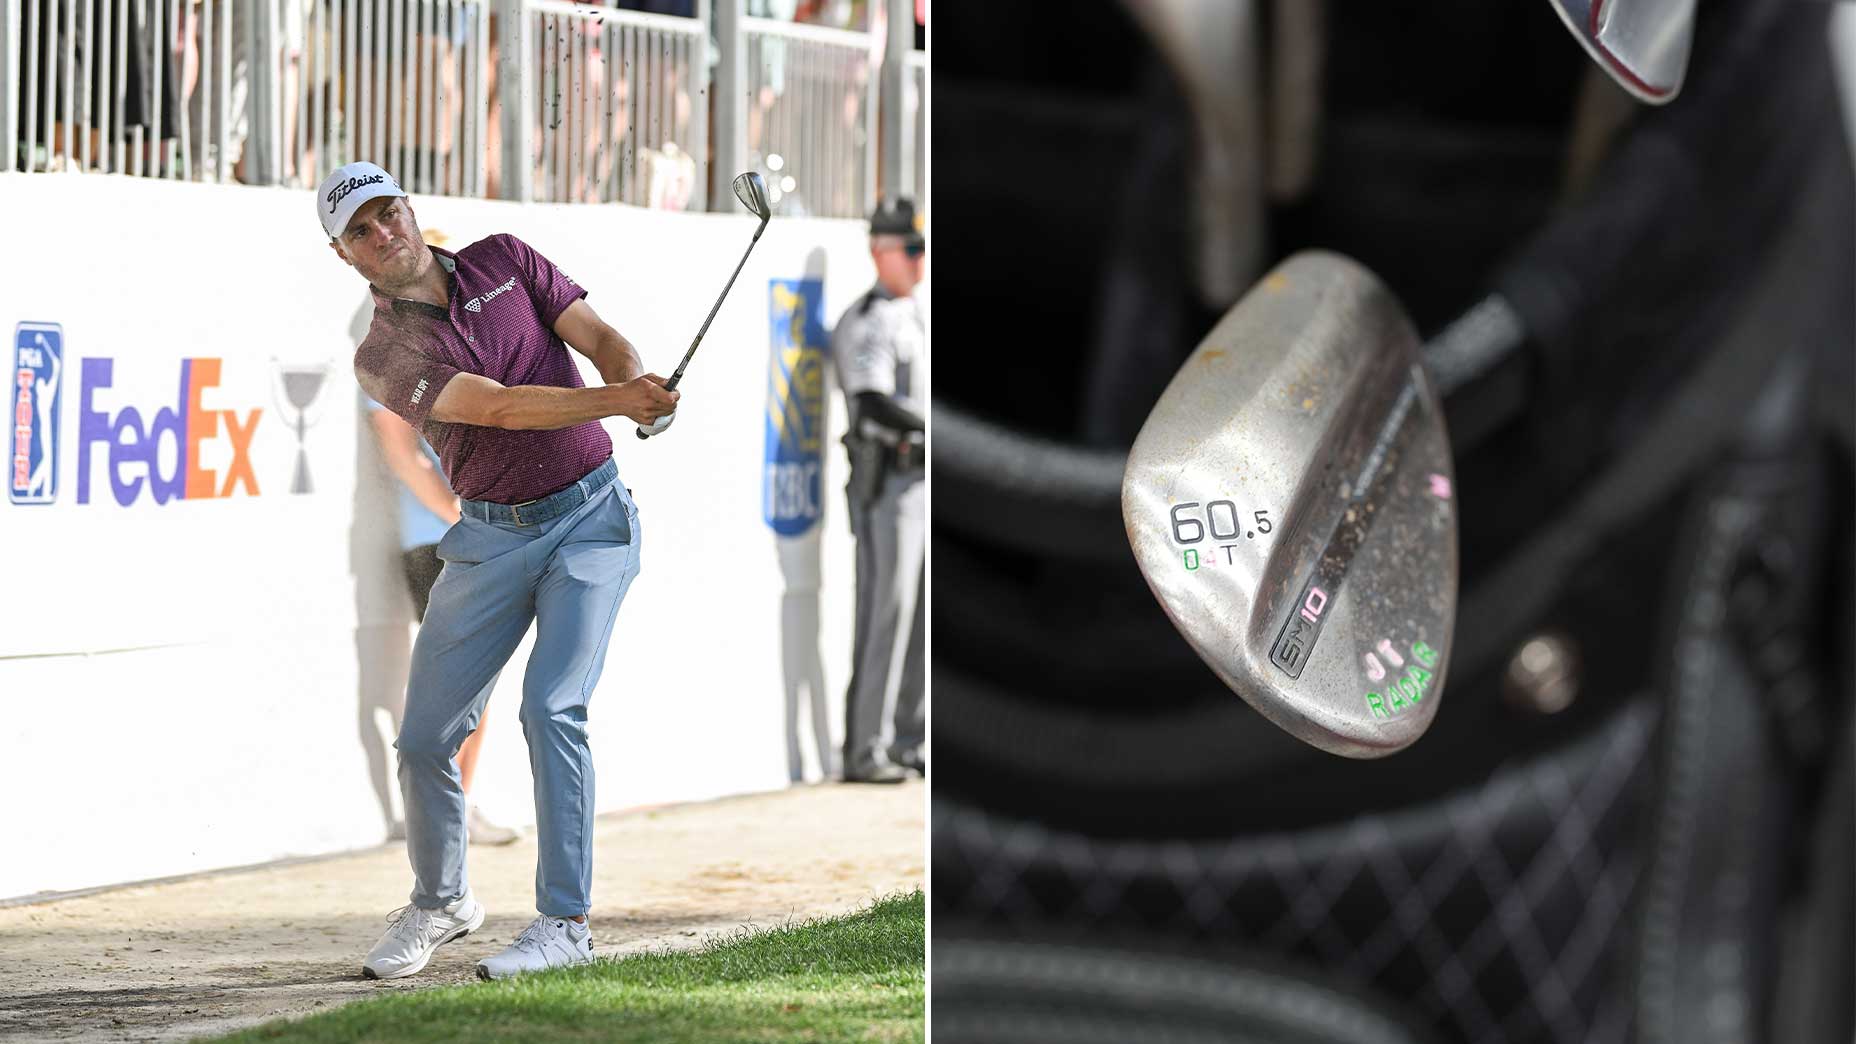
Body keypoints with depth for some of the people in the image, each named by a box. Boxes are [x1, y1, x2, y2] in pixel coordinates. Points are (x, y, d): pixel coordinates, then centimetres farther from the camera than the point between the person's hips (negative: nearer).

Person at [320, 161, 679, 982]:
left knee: (551, 706, -18)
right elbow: (501, 407, -20)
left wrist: (636, 382, -25)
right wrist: (616, 401, -34)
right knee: (425, 736, 1)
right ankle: (440, 903, 27)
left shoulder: (503, 261, 3)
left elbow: (599, 338, -1)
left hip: (590, 513, -1)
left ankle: (564, 922, -14)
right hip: (490, 537, 1)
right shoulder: (383, 358, -6)